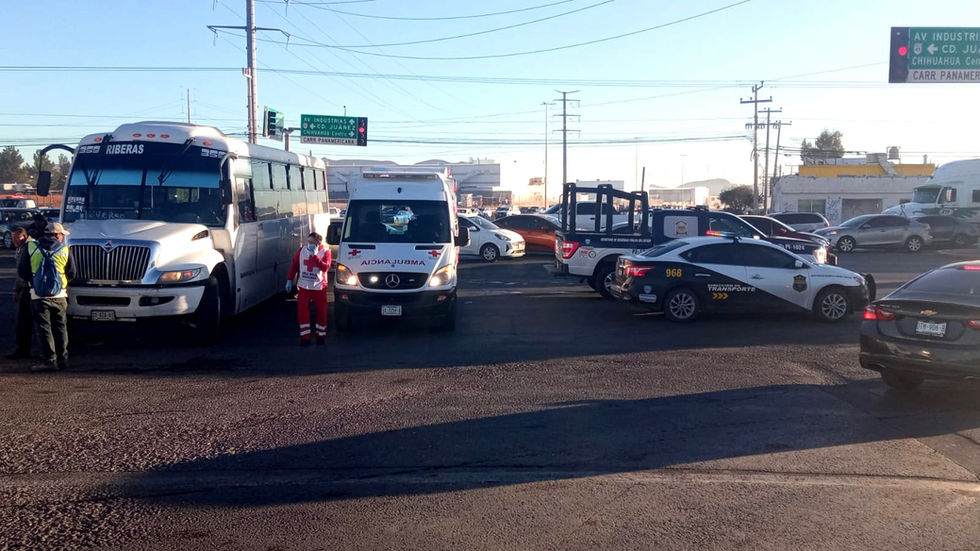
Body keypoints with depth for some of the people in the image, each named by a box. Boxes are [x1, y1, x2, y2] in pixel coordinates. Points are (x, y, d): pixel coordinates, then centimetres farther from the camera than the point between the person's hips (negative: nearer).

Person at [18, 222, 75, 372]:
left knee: (44, 328, 3)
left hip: (39, 296, -1)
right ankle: (62, 359, 16)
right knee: (61, 328, 12)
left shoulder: (31, 248, -1)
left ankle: (49, 360, -2)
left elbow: (22, 272, 2)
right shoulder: (65, 250, 0)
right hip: (59, 296, 1)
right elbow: (71, 274, 4)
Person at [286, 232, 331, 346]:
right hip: (304, 286, 2)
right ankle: (305, 337, 3)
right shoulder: (302, 250, 0)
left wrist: (315, 255, -28)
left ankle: (321, 336, 22)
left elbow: (325, 267, -23)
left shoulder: (325, 251, -9)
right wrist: (290, 280, 6)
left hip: (319, 287, -2)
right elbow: (294, 265, 9)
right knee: (302, 312, -4)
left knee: (321, 312, 6)